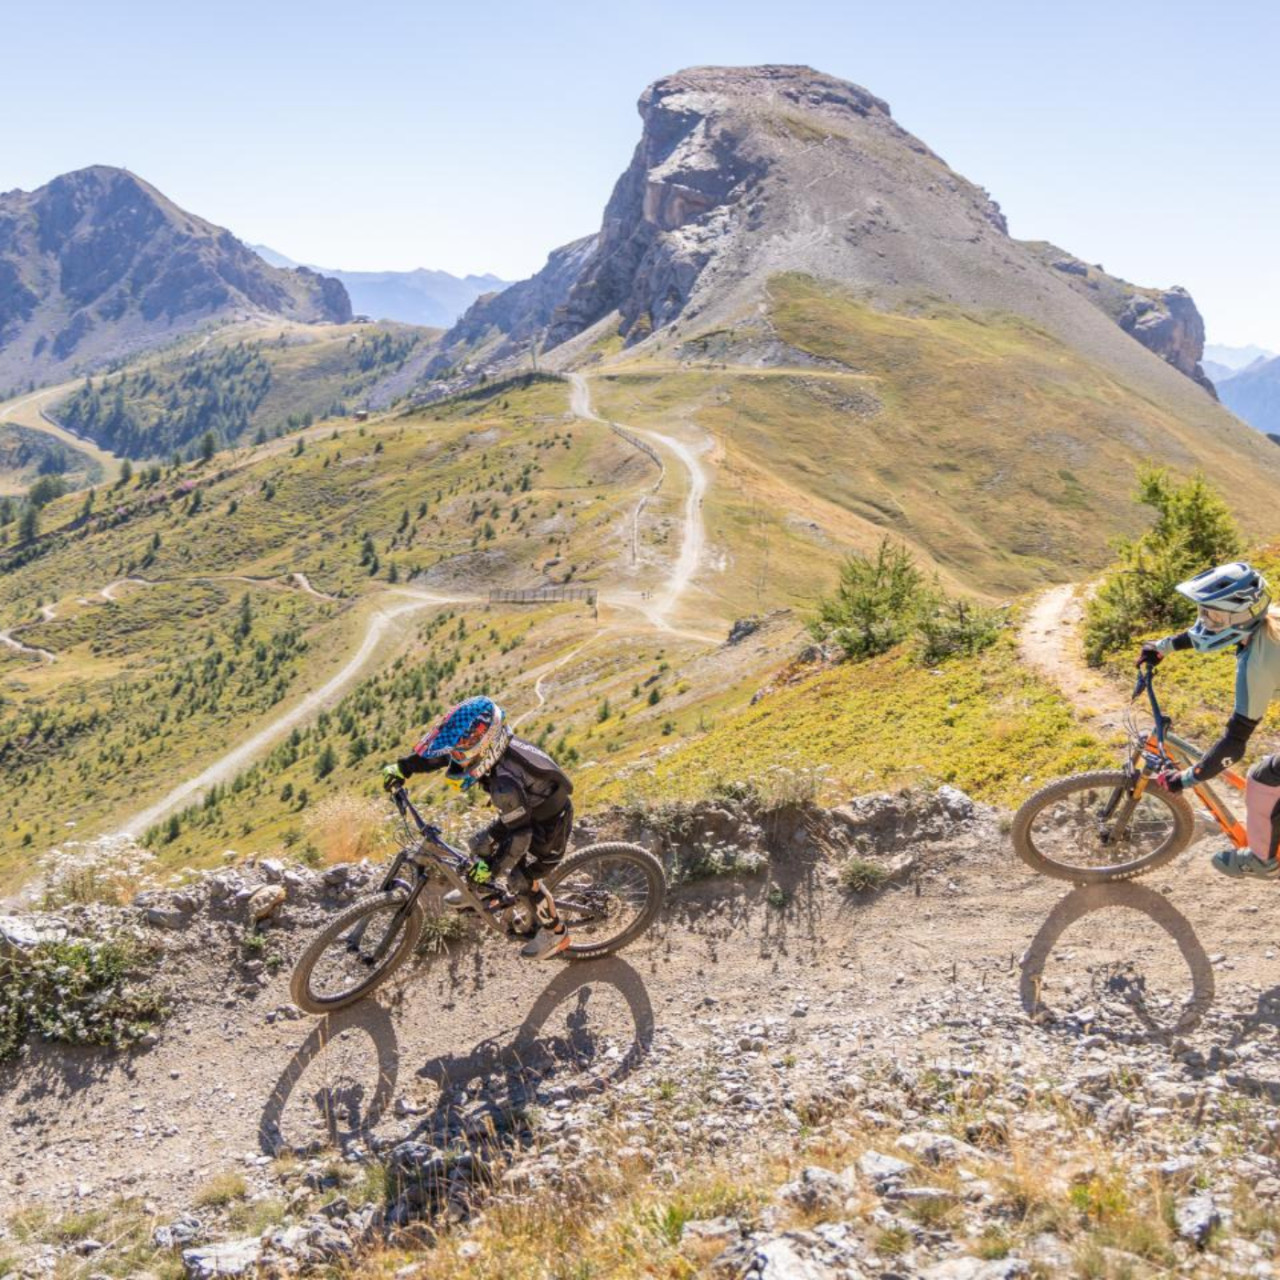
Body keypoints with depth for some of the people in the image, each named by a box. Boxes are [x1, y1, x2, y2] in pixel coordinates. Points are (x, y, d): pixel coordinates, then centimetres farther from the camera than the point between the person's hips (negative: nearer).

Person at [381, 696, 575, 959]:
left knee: (521, 880, -4)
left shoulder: (506, 783, -41)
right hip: (530, 809, 9)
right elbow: (438, 754, -1)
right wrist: (403, 767, -4)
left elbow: (519, 834, -33)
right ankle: (486, 892, 40)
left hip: (551, 824, -9)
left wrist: (491, 869, -23)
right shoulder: (490, 748, -17)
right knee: (480, 843, 12)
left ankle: (555, 933, 17)